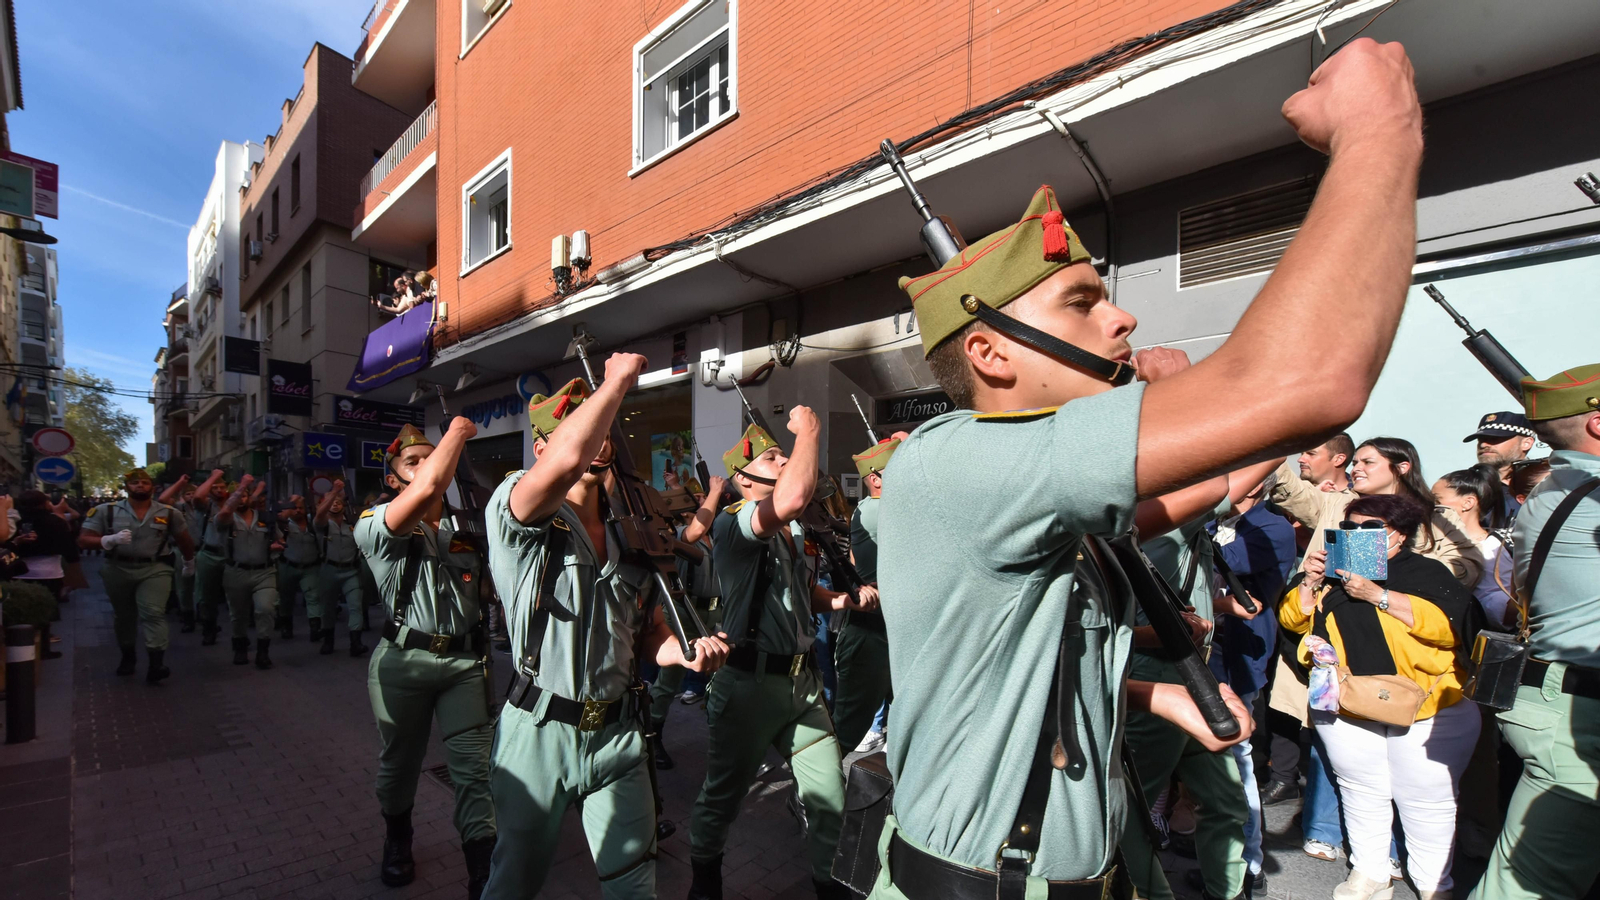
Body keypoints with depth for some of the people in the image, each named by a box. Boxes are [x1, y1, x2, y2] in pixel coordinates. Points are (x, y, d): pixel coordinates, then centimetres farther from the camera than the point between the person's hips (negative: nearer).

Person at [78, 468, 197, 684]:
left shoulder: (168, 513, 1)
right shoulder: (107, 511, -1)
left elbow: (184, 540, 15)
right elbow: (83, 540, -5)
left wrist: (189, 562, 25)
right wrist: (110, 539, -23)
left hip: (154, 570, -2)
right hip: (118, 570, 2)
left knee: (154, 613, -14)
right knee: (123, 616, 17)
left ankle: (156, 665, -19)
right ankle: (128, 657, 37)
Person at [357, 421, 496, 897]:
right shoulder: (375, 525, -7)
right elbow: (428, 486, -27)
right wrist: (458, 430, -17)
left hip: (465, 661, 2)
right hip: (404, 661, -2)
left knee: (474, 768, -2)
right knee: (399, 763, 19)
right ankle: (398, 844, 47)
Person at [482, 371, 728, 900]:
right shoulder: (514, 509, -11)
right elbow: (565, 461, -36)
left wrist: (687, 653, -9)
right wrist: (618, 378, -25)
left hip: (618, 732, 4)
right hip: (541, 731, -4)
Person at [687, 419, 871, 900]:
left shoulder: (794, 531, 11)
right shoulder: (733, 523, -18)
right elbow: (793, 498, -40)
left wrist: (840, 600, 5)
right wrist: (808, 431, -26)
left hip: (802, 679, 7)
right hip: (748, 682, -6)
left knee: (830, 794, 11)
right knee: (724, 794, 16)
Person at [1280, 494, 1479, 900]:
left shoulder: (1427, 572, -3)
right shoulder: (1331, 573, 10)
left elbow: (1452, 626, -19)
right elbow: (1293, 619, 5)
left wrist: (1377, 595, -24)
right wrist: (1309, 582, -11)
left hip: (1425, 713, -3)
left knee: (1426, 802, 10)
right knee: (1361, 796, 15)